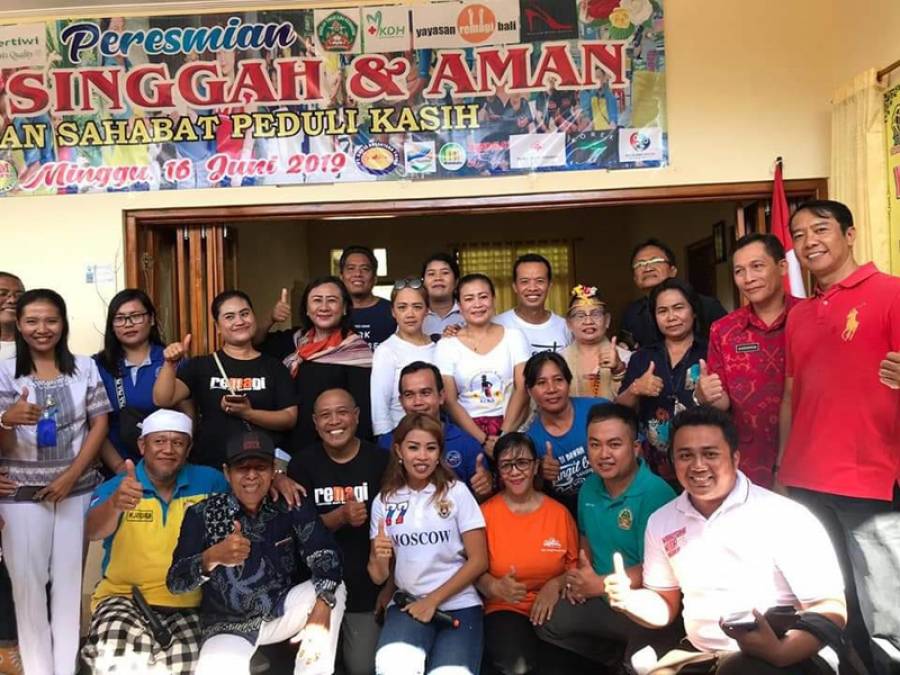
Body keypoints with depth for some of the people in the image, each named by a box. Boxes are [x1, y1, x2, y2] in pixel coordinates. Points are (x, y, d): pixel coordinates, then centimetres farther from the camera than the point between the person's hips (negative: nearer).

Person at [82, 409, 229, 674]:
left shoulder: (208, 482, 3)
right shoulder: (114, 487, -3)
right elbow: (93, 531, -24)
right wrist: (115, 504, -46)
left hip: (188, 604, 2)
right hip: (124, 599, -1)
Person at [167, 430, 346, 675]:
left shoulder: (291, 506, -9)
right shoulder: (203, 514, -11)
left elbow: (325, 556, -20)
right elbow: (174, 583, -17)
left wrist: (321, 610, -38)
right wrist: (212, 557, -37)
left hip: (282, 610, 3)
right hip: (228, 627, -2)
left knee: (334, 590, -22)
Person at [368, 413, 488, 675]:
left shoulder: (457, 492, -1)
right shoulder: (384, 501, 6)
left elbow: (479, 561, -1)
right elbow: (379, 577, 8)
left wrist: (433, 600, -8)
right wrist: (379, 558, -15)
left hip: (458, 604, 0)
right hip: (407, 604, 1)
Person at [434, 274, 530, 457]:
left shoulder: (514, 337, 8)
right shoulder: (446, 345, 5)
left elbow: (522, 389, 2)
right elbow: (449, 401, 0)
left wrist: (504, 435, -9)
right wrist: (483, 439, -10)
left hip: (512, 428, 0)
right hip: (468, 430, 0)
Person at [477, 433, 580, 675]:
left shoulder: (559, 512, 6)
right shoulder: (486, 512, 0)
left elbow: (575, 565, 10)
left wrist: (556, 585, -10)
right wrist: (494, 587, -19)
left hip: (552, 609, 2)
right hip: (504, 609, -1)